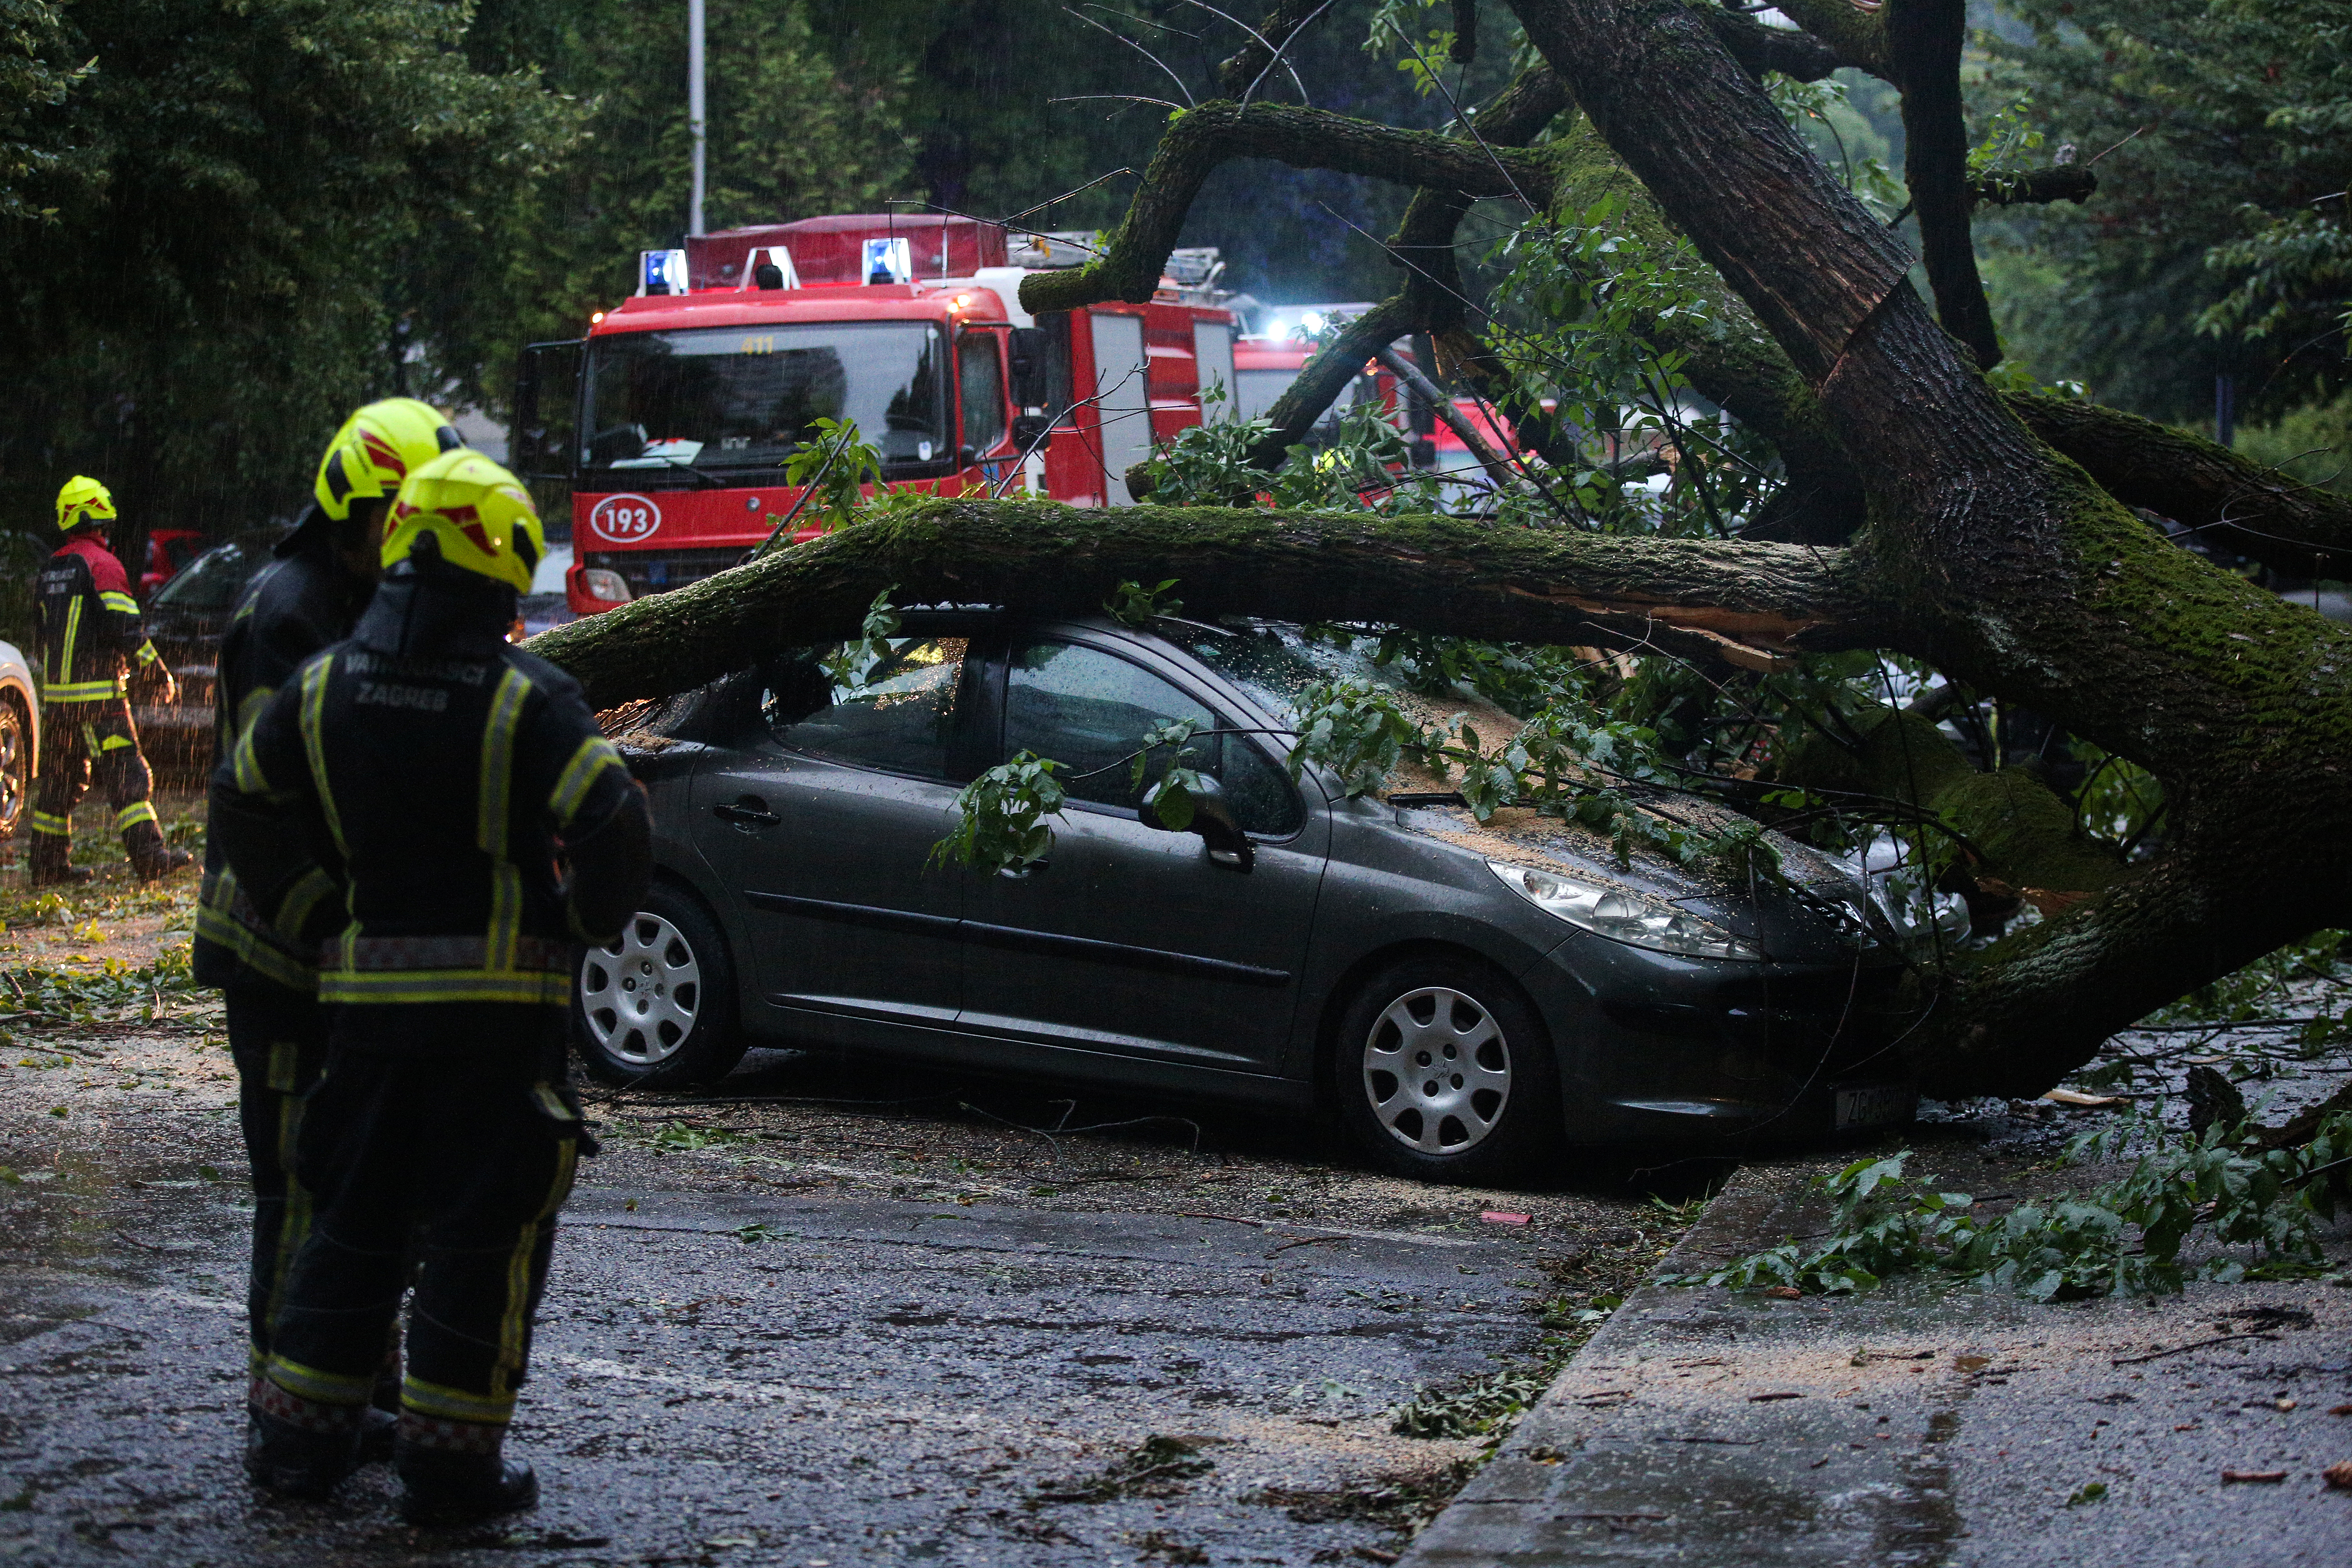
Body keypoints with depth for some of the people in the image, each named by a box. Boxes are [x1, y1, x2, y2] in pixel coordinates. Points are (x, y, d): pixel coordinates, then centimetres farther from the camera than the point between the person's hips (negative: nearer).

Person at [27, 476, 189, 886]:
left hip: (56, 691, 8)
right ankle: (149, 856, -8)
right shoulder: (101, 564, -11)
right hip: (97, 693, -8)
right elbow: (126, 629, -16)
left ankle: (47, 865, 14)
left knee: (60, 776, 13)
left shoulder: (51, 569, 14)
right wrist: (159, 675, -5)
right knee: (125, 774, -5)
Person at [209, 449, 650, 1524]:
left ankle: (300, 1436, 20)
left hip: (367, 991, 5)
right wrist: (582, 920, -2)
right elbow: (613, 822, -19)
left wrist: (304, 916, 20)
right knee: (483, 1228, 4)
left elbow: (241, 802, 13)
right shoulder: (526, 698, -12)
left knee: (350, 1213, 17)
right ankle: (451, 1462, 6)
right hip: (498, 994, -5)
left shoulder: (323, 689, 4)